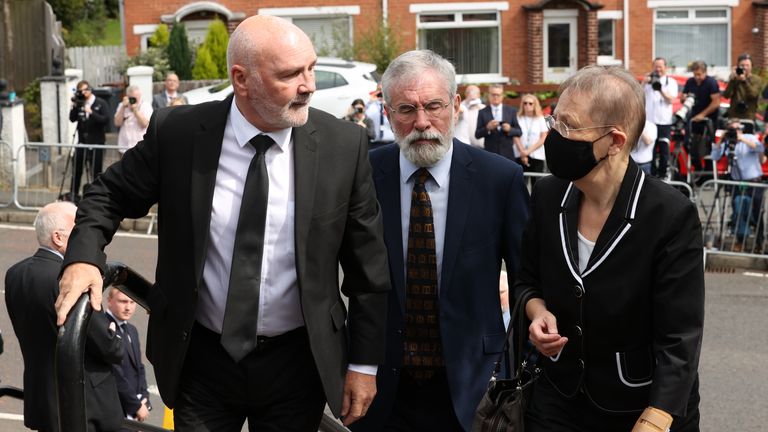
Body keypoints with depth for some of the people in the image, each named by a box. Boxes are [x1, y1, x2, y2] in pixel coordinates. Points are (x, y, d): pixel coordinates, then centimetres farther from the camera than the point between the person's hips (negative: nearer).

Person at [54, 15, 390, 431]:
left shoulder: (344, 144, -10)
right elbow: (110, 195, 5)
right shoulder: (176, 132, -10)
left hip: (298, 364, 0)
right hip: (201, 360, 0)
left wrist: (364, 364, 0)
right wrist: (82, 257, -14)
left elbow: (368, 268, -2)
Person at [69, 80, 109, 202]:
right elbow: (72, 119, 0)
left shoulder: (101, 104, -3)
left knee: (96, 170, 1)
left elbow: (105, 119, -14)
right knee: (77, 168, 6)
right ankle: (74, 193, 17)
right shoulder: (79, 104, 8)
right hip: (82, 141, 4)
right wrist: (75, 105, -11)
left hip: (96, 142, -4)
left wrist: (91, 113, -23)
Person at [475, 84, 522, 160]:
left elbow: (518, 132, 8)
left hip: (507, 154, 1)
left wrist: (509, 129, -13)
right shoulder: (483, 112, 4)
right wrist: (487, 128, -18)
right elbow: (477, 135, 0)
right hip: (490, 153, -1)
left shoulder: (511, 111, 8)